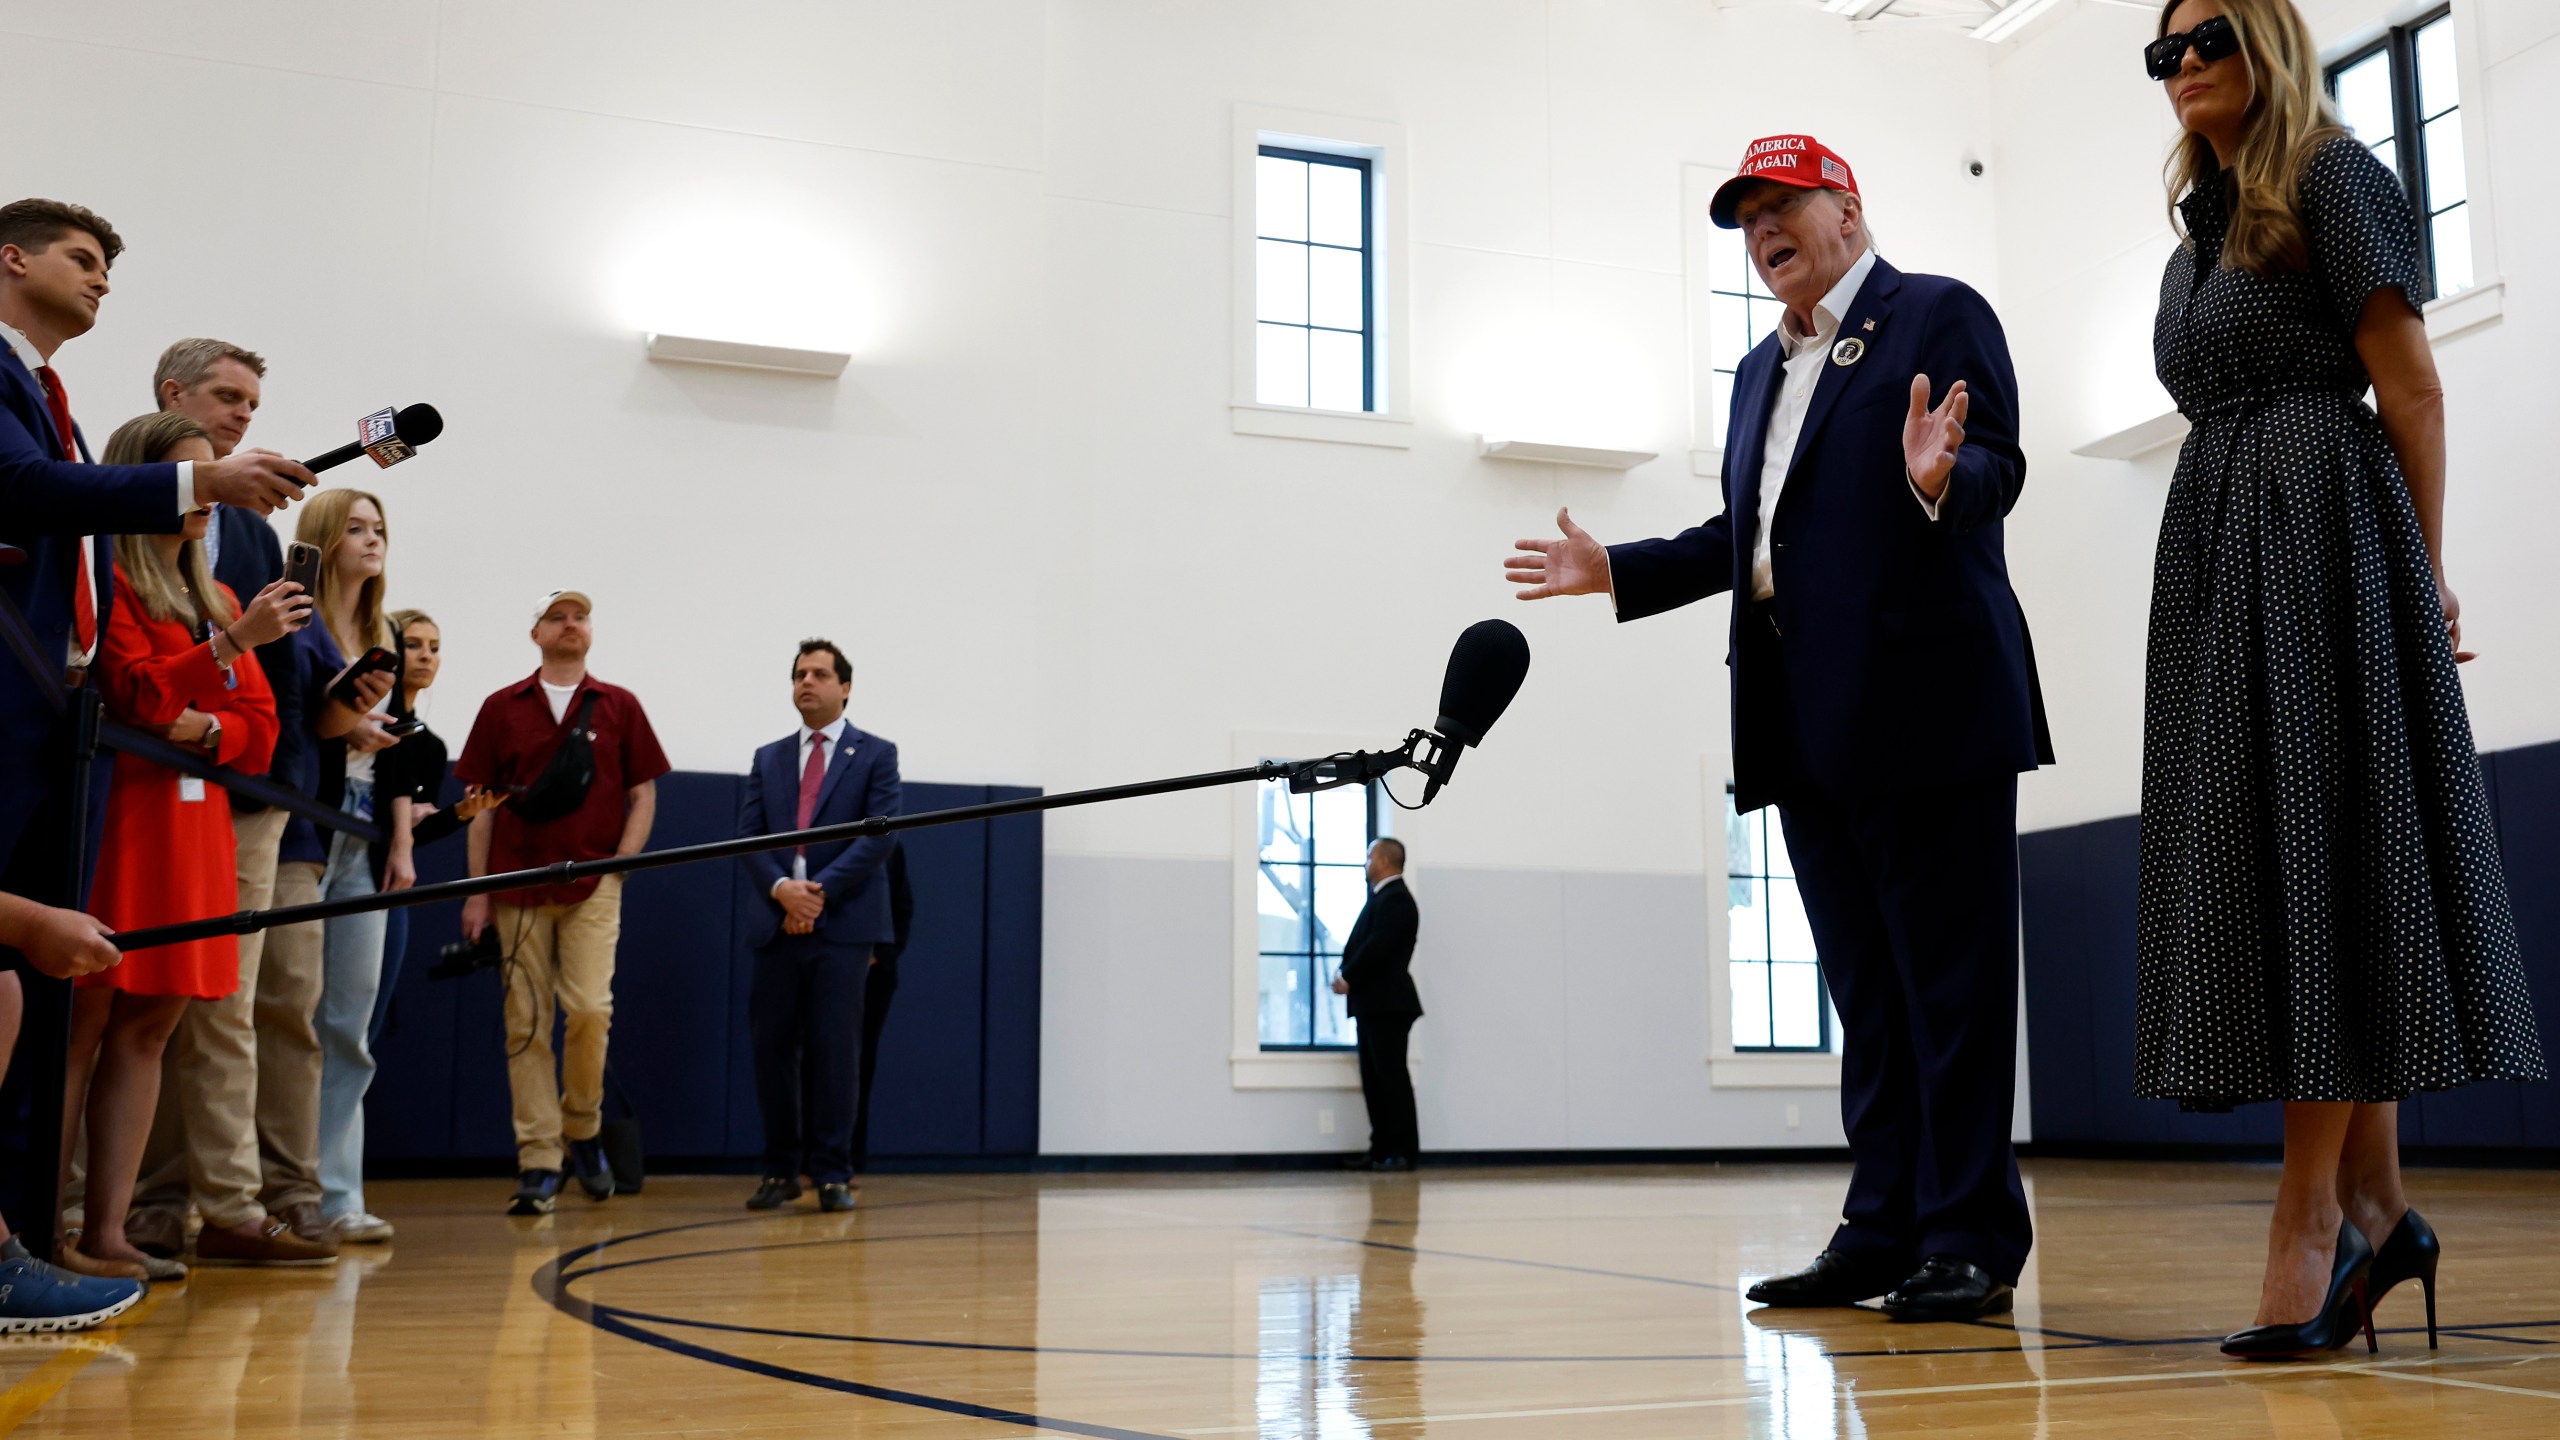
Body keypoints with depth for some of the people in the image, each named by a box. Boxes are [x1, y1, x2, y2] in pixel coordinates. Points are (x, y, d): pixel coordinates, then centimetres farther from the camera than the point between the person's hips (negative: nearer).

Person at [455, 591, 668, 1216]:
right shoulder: (501, 709, 9)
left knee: (590, 1008, -13)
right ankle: (539, 1163, 4)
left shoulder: (619, 707, 8)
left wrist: (619, 865, -4)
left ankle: (582, 1129, 11)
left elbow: (643, 794, 9)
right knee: (526, 1024, 0)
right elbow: (482, 806, 8)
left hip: (592, 886, -1)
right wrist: (477, 893, 3)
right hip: (518, 889, 1)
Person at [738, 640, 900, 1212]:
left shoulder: (876, 754, 6)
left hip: (843, 924, -3)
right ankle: (781, 1170, 12)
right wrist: (780, 887, -11)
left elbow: (880, 833, -5)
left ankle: (832, 1173, 2)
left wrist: (820, 890, -13)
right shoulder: (768, 758, 17)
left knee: (835, 1049, -4)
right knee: (772, 1047, 2)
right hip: (778, 924, 4)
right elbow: (748, 835, 8)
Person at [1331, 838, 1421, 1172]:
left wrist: (1347, 978, -12)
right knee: (1374, 1078, 10)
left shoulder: (1395, 899, -13)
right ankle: (1382, 1148, 13)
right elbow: (1363, 942, 17)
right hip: (1373, 1003, 10)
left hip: (1387, 1003, -10)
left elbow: (1378, 947, -21)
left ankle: (1404, 1151, -4)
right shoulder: (1383, 896, 19)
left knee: (1392, 1076, -7)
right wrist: (1345, 973, 2)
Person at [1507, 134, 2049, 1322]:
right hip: (1807, 731, 8)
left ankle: (1972, 1242, 2)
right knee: (1865, 994, 10)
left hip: (1922, 708, -8)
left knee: (1950, 985, -4)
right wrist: (1616, 570, 19)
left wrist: (1942, 478, -32)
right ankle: (1883, 1233, 15)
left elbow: (1997, 467, -10)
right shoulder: (1763, 370, 24)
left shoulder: (1939, 315, 1)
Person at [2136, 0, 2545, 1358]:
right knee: (2263, 863, 2)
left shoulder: (2334, 178, 0)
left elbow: (2409, 384, -4)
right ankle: (2375, 1206, 7)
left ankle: (2312, 1213, -9)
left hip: (2322, 532, -8)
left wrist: (2425, 573, -5)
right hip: (2211, 545, 8)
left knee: (2317, 851, -11)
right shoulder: (2200, 232, 22)